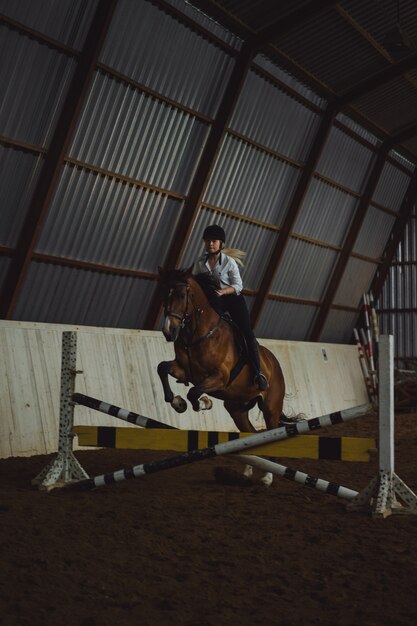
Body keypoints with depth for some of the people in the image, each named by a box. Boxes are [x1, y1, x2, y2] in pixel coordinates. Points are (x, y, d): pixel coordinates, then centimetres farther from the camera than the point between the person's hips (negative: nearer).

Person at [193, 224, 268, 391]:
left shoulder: (229, 262, -10)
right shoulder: (200, 263, 0)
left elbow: (238, 286, -11)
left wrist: (223, 292, -28)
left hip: (233, 298, -4)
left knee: (247, 333, -12)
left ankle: (258, 372, -13)